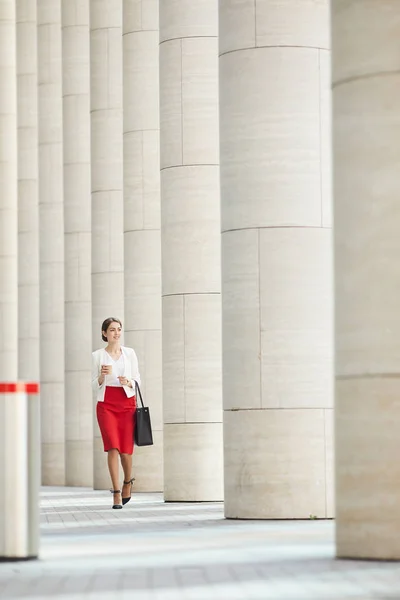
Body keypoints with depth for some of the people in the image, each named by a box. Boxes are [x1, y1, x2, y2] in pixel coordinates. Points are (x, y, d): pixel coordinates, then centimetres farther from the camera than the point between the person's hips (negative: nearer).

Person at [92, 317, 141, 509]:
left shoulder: (130, 353, 9)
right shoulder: (97, 356, 4)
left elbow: (137, 379, 11)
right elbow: (95, 385, 5)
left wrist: (128, 382, -10)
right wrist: (102, 375, -15)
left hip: (127, 403, 1)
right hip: (106, 404, -1)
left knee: (126, 450, -1)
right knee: (113, 447, -14)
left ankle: (128, 481, 30)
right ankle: (116, 493, -9)